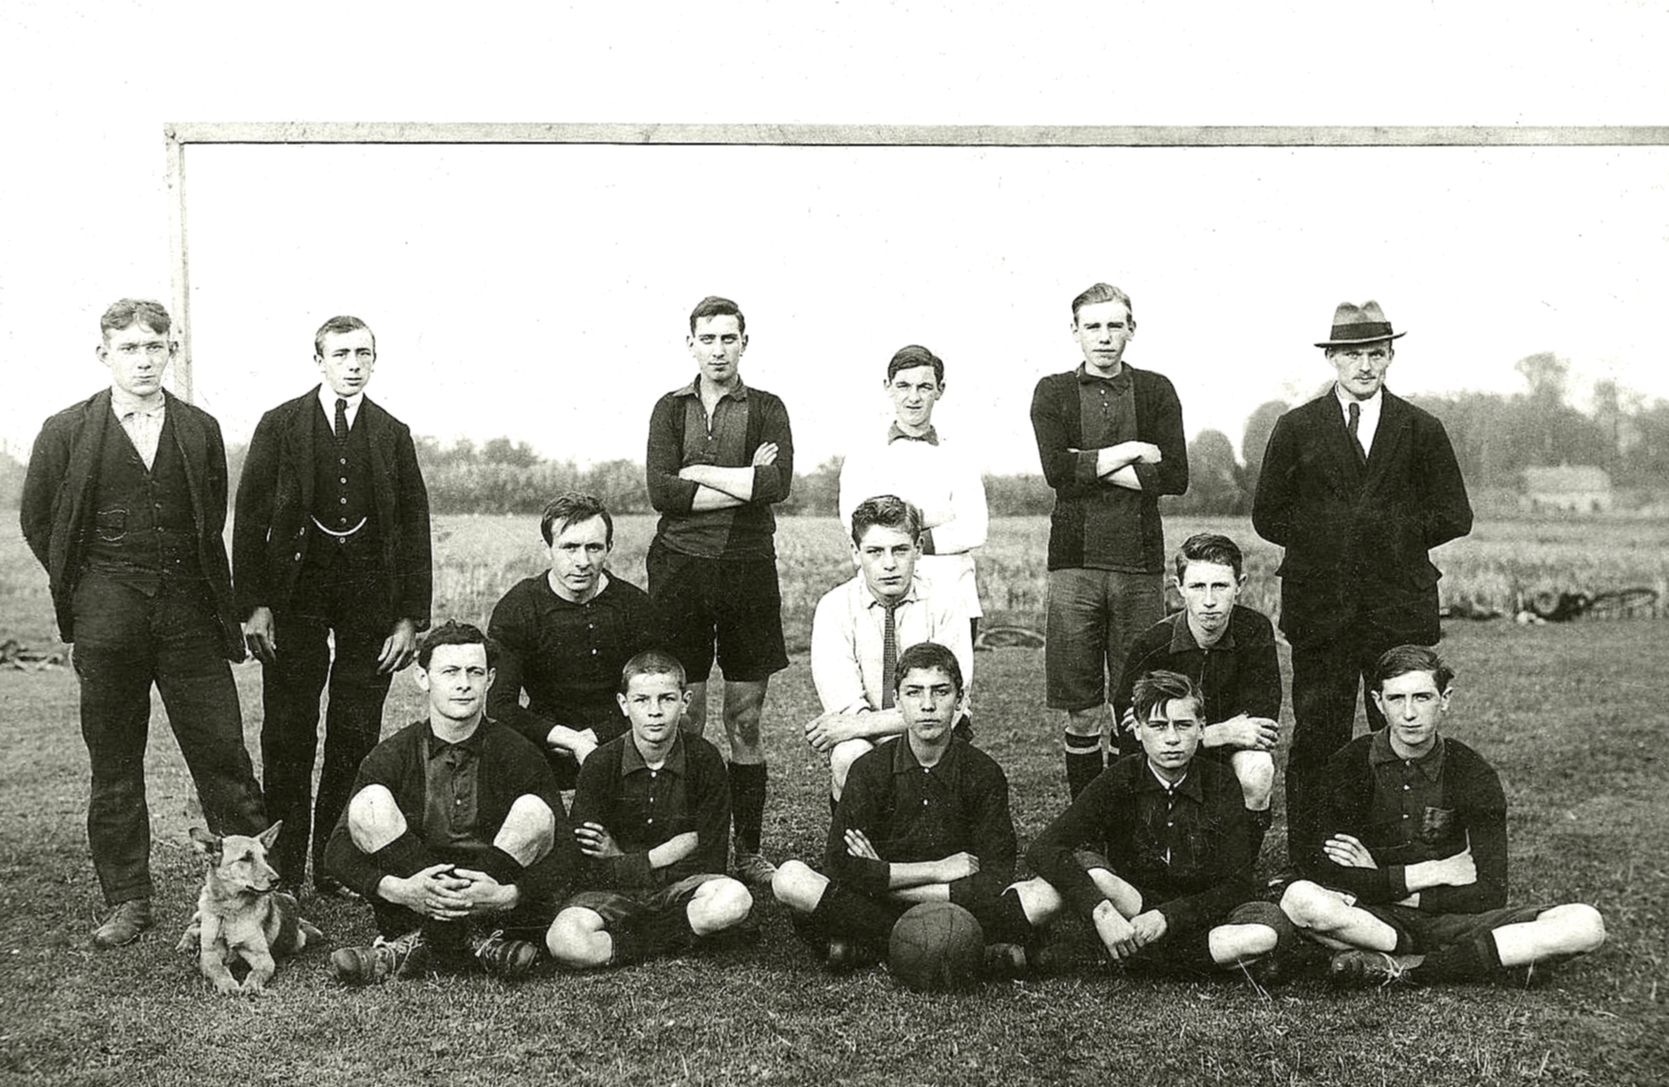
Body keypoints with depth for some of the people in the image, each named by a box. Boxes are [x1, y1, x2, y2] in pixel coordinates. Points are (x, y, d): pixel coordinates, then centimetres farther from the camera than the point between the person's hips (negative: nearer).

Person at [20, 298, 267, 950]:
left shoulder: (200, 431, 7)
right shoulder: (67, 432, 3)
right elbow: (36, 521, 10)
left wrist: (209, 592, 11)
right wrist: (86, 590, 9)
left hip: (188, 612, 1)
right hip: (106, 618, -1)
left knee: (222, 750, 0)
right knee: (114, 766, 6)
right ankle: (127, 903, 15)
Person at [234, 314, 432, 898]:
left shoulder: (393, 434, 7)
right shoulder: (281, 425, 2)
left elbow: (414, 526, 7)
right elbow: (249, 517, 1)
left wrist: (411, 616, 0)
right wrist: (254, 604, -7)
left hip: (372, 595, 1)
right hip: (296, 592, -1)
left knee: (357, 735, 3)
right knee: (287, 732, 3)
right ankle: (282, 865, 13)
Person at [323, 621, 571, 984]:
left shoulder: (517, 755, -3)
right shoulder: (392, 756, -1)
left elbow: (565, 853, -9)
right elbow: (337, 852, -7)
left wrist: (507, 896, -28)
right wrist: (400, 890, -26)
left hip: (497, 909, -1)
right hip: (410, 909, 1)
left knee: (534, 811, -22)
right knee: (369, 804, -17)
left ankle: (416, 942, -20)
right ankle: (477, 940, -23)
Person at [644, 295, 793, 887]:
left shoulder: (767, 409, 7)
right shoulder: (670, 408, 9)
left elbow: (778, 485, -10)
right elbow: (660, 492, -5)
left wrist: (698, 472, -7)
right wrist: (743, 482, -8)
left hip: (748, 569, 0)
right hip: (680, 566, 0)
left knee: (745, 719, 4)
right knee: (684, 715, 1)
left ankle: (748, 849, 12)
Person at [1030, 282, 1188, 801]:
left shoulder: (1155, 391, 9)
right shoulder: (1053, 393, 8)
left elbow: (1176, 476, -3)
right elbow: (1057, 470, -8)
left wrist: (1093, 467, -7)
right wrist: (1131, 452, -7)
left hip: (1140, 563, 1)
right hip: (1075, 562, -1)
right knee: (1083, 712, 1)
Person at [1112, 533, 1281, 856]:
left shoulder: (1254, 631, -15)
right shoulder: (1152, 644, -18)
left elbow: (1262, 718, -18)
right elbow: (1128, 736, -21)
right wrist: (1222, 733, -28)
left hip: (1234, 753, 0)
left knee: (1257, 772, -33)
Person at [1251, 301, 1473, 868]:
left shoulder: (1422, 430, 10)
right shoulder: (1296, 428, 9)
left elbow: (1454, 516, 10)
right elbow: (1268, 515, 8)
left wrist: (1396, 532, 0)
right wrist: (1324, 535, -1)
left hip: (1401, 608, 0)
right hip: (1319, 604, 0)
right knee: (1315, 740, 1)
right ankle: (1308, 865, 7)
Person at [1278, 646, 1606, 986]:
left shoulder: (1474, 773, -2)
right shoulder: (1350, 765, -5)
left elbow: (1491, 894, -7)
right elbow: (1321, 871, -14)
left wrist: (1376, 882, -11)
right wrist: (1428, 874, -12)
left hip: (1450, 919, 2)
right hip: (1378, 918, -1)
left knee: (1585, 925, -22)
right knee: (1300, 899, -35)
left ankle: (1400, 967, -24)